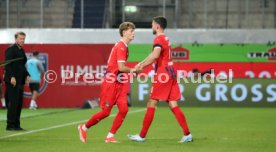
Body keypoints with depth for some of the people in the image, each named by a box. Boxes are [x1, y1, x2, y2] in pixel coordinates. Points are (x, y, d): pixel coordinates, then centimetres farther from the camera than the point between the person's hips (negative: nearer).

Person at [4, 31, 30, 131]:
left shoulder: (21, 51, 18)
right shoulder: (11, 49, -8)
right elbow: (7, 65, -15)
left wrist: (27, 75, 9)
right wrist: (12, 77, -22)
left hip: (20, 81, 9)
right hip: (12, 81, -8)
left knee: (19, 103, 8)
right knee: (13, 103, -8)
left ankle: (16, 124, 12)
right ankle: (10, 125, -5)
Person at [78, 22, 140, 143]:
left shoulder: (123, 46, 14)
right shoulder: (121, 47, -16)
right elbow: (121, 67, -23)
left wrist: (131, 71, 6)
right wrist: (133, 70, -9)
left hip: (118, 83, 9)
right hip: (111, 83, -9)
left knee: (124, 109, -5)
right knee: (105, 112, -3)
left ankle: (110, 136, 1)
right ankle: (84, 128, 17)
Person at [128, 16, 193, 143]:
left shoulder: (159, 39, -10)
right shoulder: (165, 39, 20)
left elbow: (155, 55, -28)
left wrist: (141, 65, -20)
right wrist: (142, 64, 17)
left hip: (163, 75, -9)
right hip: (171, 73, 9)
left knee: (151, 104, -2)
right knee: (173, 105, 5)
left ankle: (142, 136, 1)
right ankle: (187, 134, -2)